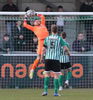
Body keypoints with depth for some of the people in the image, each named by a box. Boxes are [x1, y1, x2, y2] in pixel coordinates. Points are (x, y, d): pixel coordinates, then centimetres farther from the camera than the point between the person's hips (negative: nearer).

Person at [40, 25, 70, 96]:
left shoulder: (47, 38, 4)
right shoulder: (59, 39, -2)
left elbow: (43, 49, 3)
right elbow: (65, 48, -4)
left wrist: (41, 58, 15)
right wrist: (68, 53, 18)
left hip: (48, 58, 2)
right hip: (56, 58, -2)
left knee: (47, 74, 10)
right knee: (56, 75, 3)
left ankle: (45, 91, 0)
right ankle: (56, 92, 0)